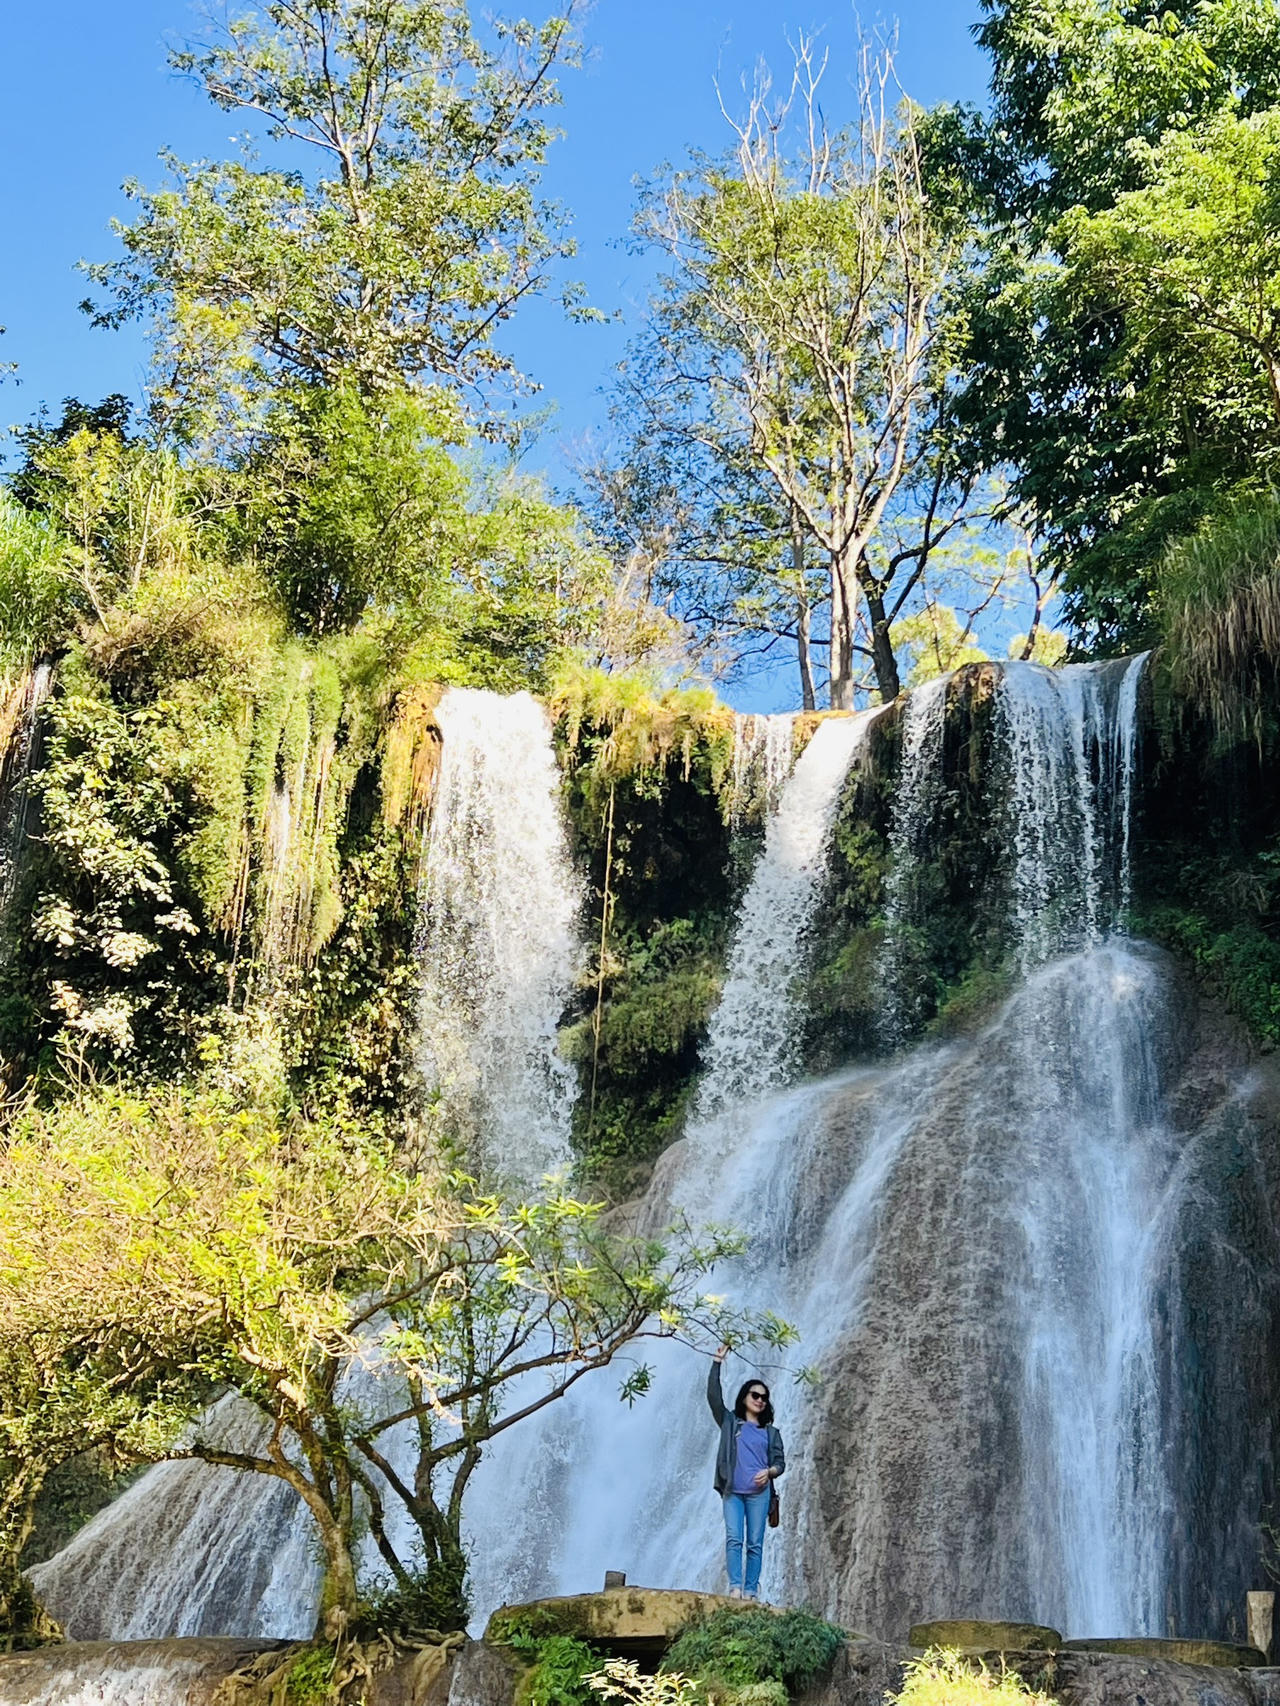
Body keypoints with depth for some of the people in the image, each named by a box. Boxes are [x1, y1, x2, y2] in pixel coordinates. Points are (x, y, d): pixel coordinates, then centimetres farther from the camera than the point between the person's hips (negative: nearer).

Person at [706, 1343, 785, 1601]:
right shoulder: (730, 1422, 13)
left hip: (759, 1493, 1)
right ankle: (735, 1587, -17)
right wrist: (717, 1363, -3)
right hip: (732, 1491, -1)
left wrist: (769, 1472, -10)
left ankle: (751, 1591, -3)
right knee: (734, 1539, -12)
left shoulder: (771, 1432, 16)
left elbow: (780, 1462, 14)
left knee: (755, 1543, -2)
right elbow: (714, 1396, 2)